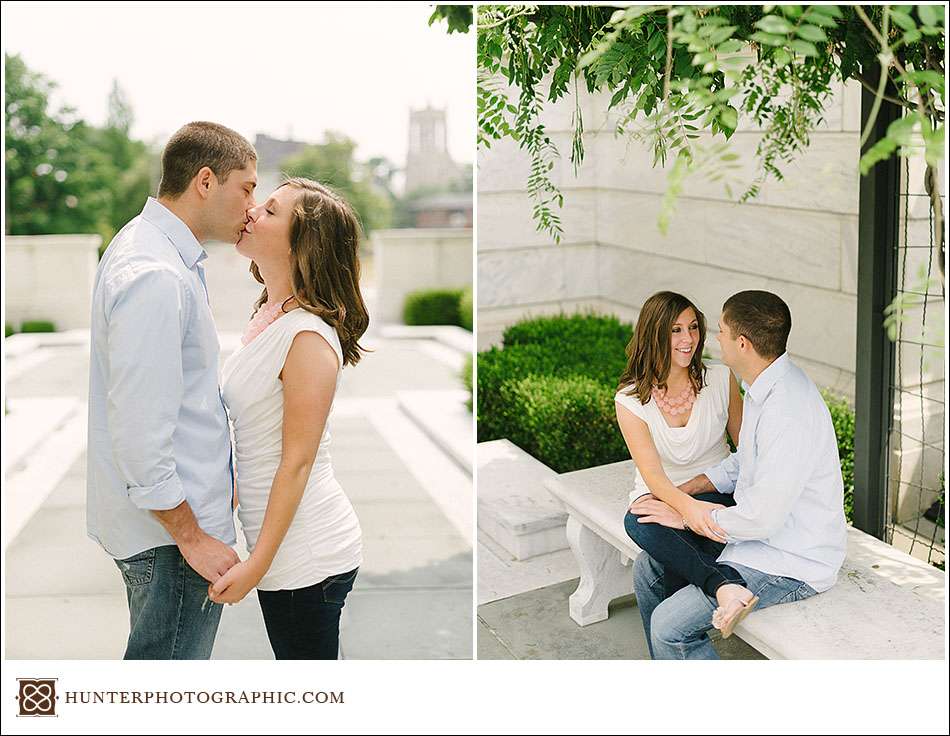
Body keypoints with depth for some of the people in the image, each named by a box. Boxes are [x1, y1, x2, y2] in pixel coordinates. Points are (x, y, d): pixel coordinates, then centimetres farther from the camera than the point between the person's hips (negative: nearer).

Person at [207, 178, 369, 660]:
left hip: (308, 555, -9)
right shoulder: (267, 319, 7)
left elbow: (297, 462, -20)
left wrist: (257, 564, -17)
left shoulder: (308, 336, -21)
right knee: (292, 658, 21)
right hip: (287, 548, 9)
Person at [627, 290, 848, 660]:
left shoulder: (789, 412, -30)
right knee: (649, 568, 11)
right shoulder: (765, 385, 3)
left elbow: (763, 517, -29)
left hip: (793, 562, -10)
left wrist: (683, 516, -14)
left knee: (669, 627, -17)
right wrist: (682, 492, 5)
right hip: (760, 531, 10)